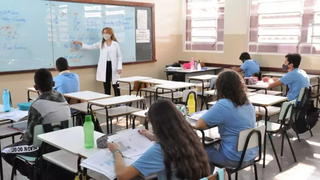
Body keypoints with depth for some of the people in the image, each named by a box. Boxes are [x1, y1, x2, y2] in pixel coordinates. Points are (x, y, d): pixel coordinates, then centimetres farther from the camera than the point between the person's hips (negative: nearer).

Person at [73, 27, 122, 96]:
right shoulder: (101, 44, 10)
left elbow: (119, 56, 1)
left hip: (113, 66, -2)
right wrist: (80, 43, 1)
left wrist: (119, 67, -8)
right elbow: (90, 47, 12)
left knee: (115, 86, 0)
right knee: (106, 86, 8)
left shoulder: (116, 44, 2)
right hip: (104, 66, 3)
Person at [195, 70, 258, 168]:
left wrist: (212, 122, -1)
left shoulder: (223, 105, -22)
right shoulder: (248, 104, 2)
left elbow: (198, 125, -19)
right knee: (214, 146, 28)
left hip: (235, 158, -7)